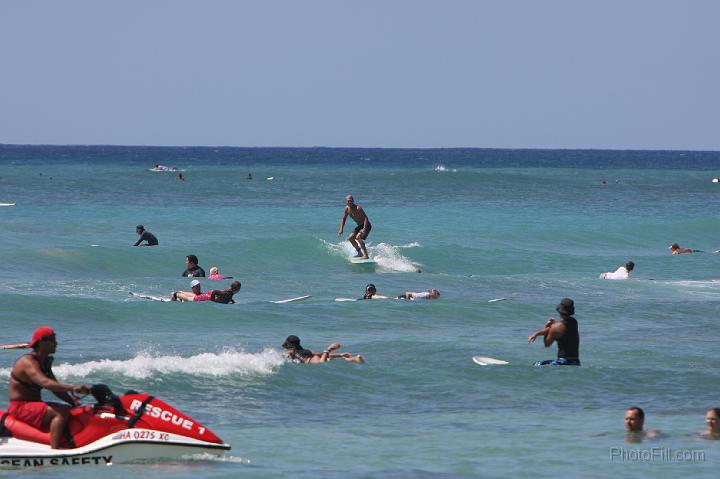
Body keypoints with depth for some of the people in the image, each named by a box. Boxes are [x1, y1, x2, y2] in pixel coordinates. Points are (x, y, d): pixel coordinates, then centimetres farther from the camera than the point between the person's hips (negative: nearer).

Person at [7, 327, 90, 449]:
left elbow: (57, 388, 15)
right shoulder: (28, 362, -19)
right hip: (20, 407, -10)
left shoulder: (45, 362, 14)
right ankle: (54, 451, -37)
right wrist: (72, 388, -45)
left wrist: (73, 401, -2)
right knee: (61, 413, -28)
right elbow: (45, 383, -35)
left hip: (35, 404, 10)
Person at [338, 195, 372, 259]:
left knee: (358, 237, -28)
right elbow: (343, 219, 9)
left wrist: (364, 228, -41)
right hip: (360, 226, 9)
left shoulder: (358, 208, -25)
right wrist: (341, 229, -1)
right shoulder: (347, 209, -3)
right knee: (350, 238, 9)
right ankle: (360, 253, 21)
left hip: (366, 225, -9)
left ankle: (366, 255, -29)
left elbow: (365, 218, -30)